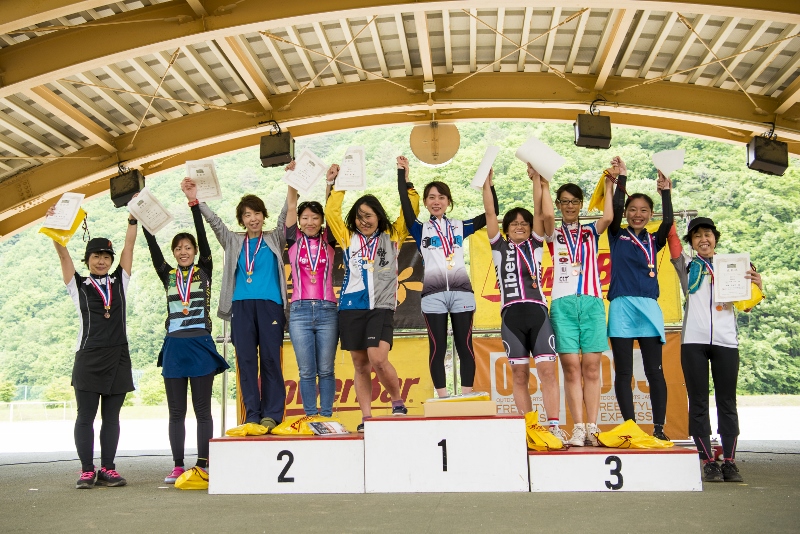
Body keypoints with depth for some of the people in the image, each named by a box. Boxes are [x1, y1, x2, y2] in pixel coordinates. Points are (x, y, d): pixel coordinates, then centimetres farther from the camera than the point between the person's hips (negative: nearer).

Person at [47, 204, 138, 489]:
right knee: (85, 417, 1)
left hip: (118, 358, 2)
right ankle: (87, 471, 5)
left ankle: (107, 469, 10)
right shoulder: (78, 286, 7)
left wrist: (133, 217, 3)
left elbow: (129, 246, 8)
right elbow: (63, 254, -2)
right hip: (88, 358, -2)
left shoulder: (119, 281, 12)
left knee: (111, 417, 5)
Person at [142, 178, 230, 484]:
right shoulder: (168, 275, 12)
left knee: (202, 410, 1)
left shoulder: (204, 271, 5)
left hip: (200, 345, -3)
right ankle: (178, 467, 11)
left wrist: (194, 202, -12)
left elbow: (203, 238, -6)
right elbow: (152, 247, 4)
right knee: (176, 411, 6)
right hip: (174, 347, 3)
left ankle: (203, 466, 5)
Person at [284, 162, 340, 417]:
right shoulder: (294, 240, 9)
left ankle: (327, 418, 9)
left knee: (326, 370, 3)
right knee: (307, 371, 2)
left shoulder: (328, 240, 10)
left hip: (327, 310, 0)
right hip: (300, 311, 0)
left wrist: (330, 181, -11)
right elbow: (291, 207, 2)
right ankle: (311, 418, 9)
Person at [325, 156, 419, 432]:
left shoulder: (391, 237, 10)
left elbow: (411, 212, 7)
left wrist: (405, 179, 4)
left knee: (378, 360, -17)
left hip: (381, 308, -2)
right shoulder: (348, 239, 13)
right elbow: (331, 212, 9)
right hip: (352, 308, 3)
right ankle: (366, 418, 10)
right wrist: (339, 183, 10)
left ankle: (398, 403, 5)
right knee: (360, 365, 5)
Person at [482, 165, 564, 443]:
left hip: (538, 312, 0)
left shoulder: (535, 245, 17)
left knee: (548, 371, -7)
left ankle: (554, 426, -7)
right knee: (520, 375, 2)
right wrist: (486, 183, 6)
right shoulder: (500, 248, 15)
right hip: (511, 315, 0)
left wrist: (536, 179, 9)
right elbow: (490, 213, 8)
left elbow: (539, 211, 10)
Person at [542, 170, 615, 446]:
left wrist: (609, 185, 6)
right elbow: (548, 215, -7)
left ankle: (592, 428, -2)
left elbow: (608, 217, -2)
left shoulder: (591, 232, 19)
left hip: (592, 302, 1)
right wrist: (544, 184, 1)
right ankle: (578, 428, -6)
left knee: (592, 368, -3)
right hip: (563, 303, -1)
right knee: (571, 367, -7)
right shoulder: (554, 234, 14)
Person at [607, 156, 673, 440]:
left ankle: (659, 428, 6)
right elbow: (616, 208, -7)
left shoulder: (653, 240, 13)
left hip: (648, 307, 1)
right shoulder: (617, 236, 9)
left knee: (654, 370, 0)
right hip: (621, 307, -1)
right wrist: (621, 178, -9)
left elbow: (668, 221, -5)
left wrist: (665, 191, -9)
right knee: (623, 372, 1)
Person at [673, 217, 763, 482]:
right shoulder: (687, 265, 13)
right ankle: (709, 461, 3)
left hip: (726, 341, 1)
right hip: (693, 341, 0)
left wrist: (757, 284, -7)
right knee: (698, 402, -1)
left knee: (727, 402, 1)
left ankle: (729, 461, 4)